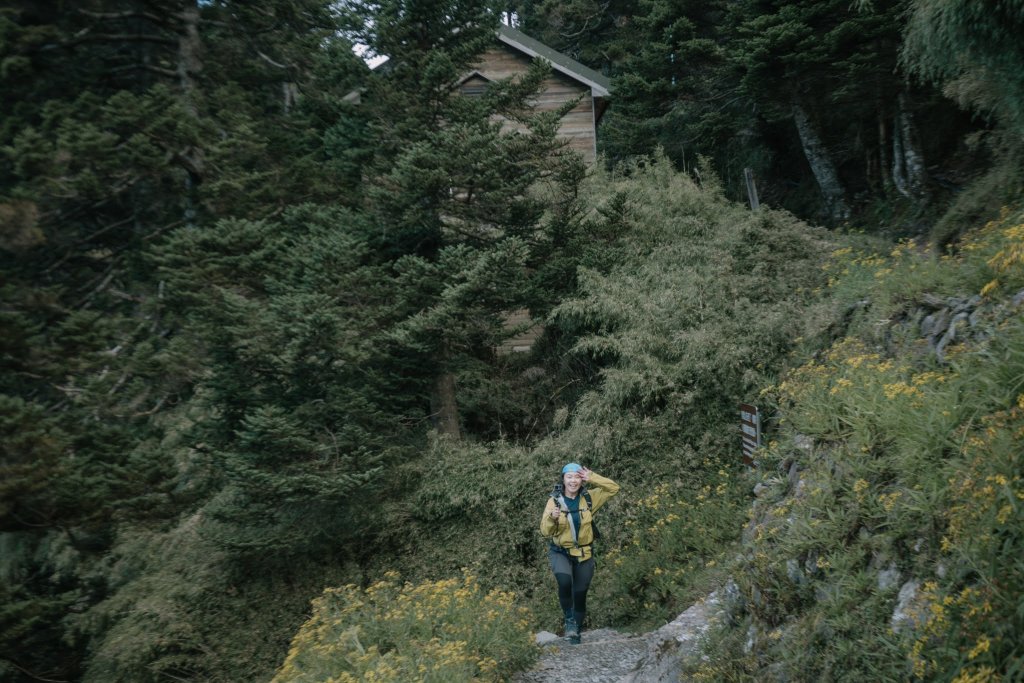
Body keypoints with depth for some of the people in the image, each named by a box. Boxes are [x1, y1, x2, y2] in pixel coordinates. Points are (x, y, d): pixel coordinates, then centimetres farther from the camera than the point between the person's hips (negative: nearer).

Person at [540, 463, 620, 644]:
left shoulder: (588, 498, -3)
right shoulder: (554, 501, -9)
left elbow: (613, 488, -3)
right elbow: (545, 531, -12)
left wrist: (592, 478, -15)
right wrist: (552, 518, -33)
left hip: (584, 554, 3)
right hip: (561, 553, -2)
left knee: (580, 593, 10)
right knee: (564, 581, -31)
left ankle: (577, 630, 32)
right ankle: (569, 619, -10)